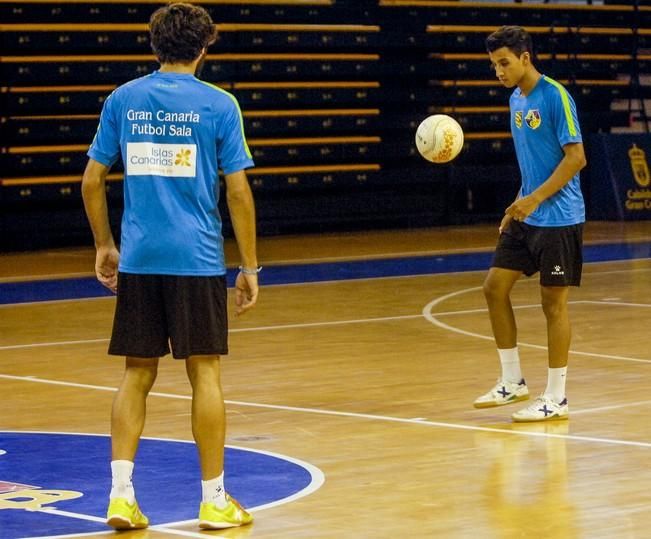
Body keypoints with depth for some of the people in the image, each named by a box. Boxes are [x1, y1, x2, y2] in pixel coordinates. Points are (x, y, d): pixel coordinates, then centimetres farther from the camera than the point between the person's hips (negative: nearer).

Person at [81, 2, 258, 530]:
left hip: (137, 259, 3)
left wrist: (105, 246, 19)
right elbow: (238, 191, -5)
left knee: (138, 374, 9)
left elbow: (92, 180, 7)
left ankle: (121, 494, 2)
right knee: (205, 374, 4)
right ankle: (214, 500, 9)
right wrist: (250, 266, 2)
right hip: (197, 259, -3)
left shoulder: (122, 100, 6)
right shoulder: (218, 104, -3)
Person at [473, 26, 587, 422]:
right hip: (526, 218, 8)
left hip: (558, 218, -8)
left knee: (554, 302, -2)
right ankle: (513, 383, 17)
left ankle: (556, 400, 6)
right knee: (495, 288, 6)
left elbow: (576, 157, -17)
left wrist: (535, 199, -22)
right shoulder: (516, 100, 11)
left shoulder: (555, 96, -14)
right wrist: (517, 207, 16)